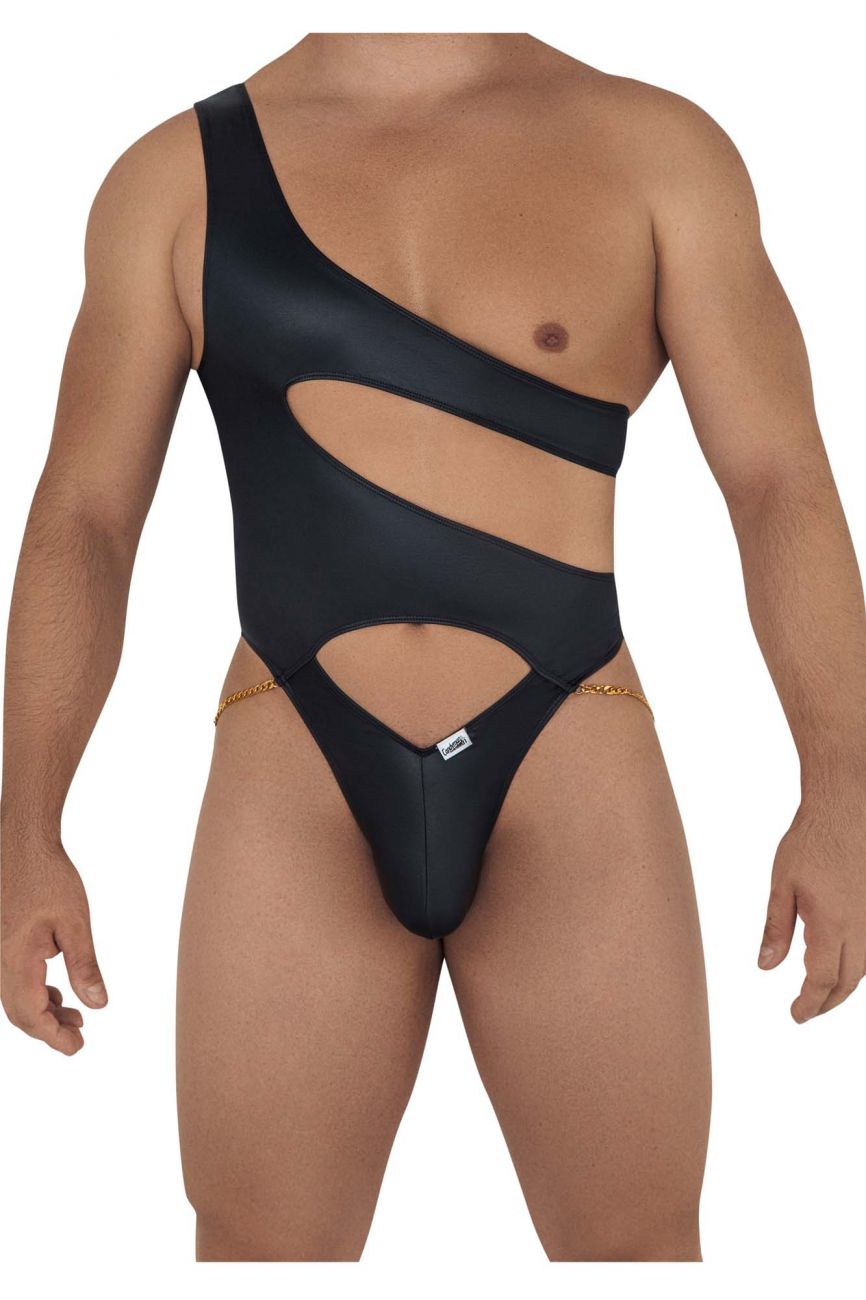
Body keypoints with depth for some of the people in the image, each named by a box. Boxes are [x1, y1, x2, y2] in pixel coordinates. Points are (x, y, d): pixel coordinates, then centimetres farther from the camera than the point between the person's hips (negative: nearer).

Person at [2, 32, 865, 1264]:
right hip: (297, 790, 1)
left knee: (637, 1240, 7)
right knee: (257, 1242, 7)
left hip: (572, 786, 0)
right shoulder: (178, 177, 6)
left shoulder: (656, 149, 3)